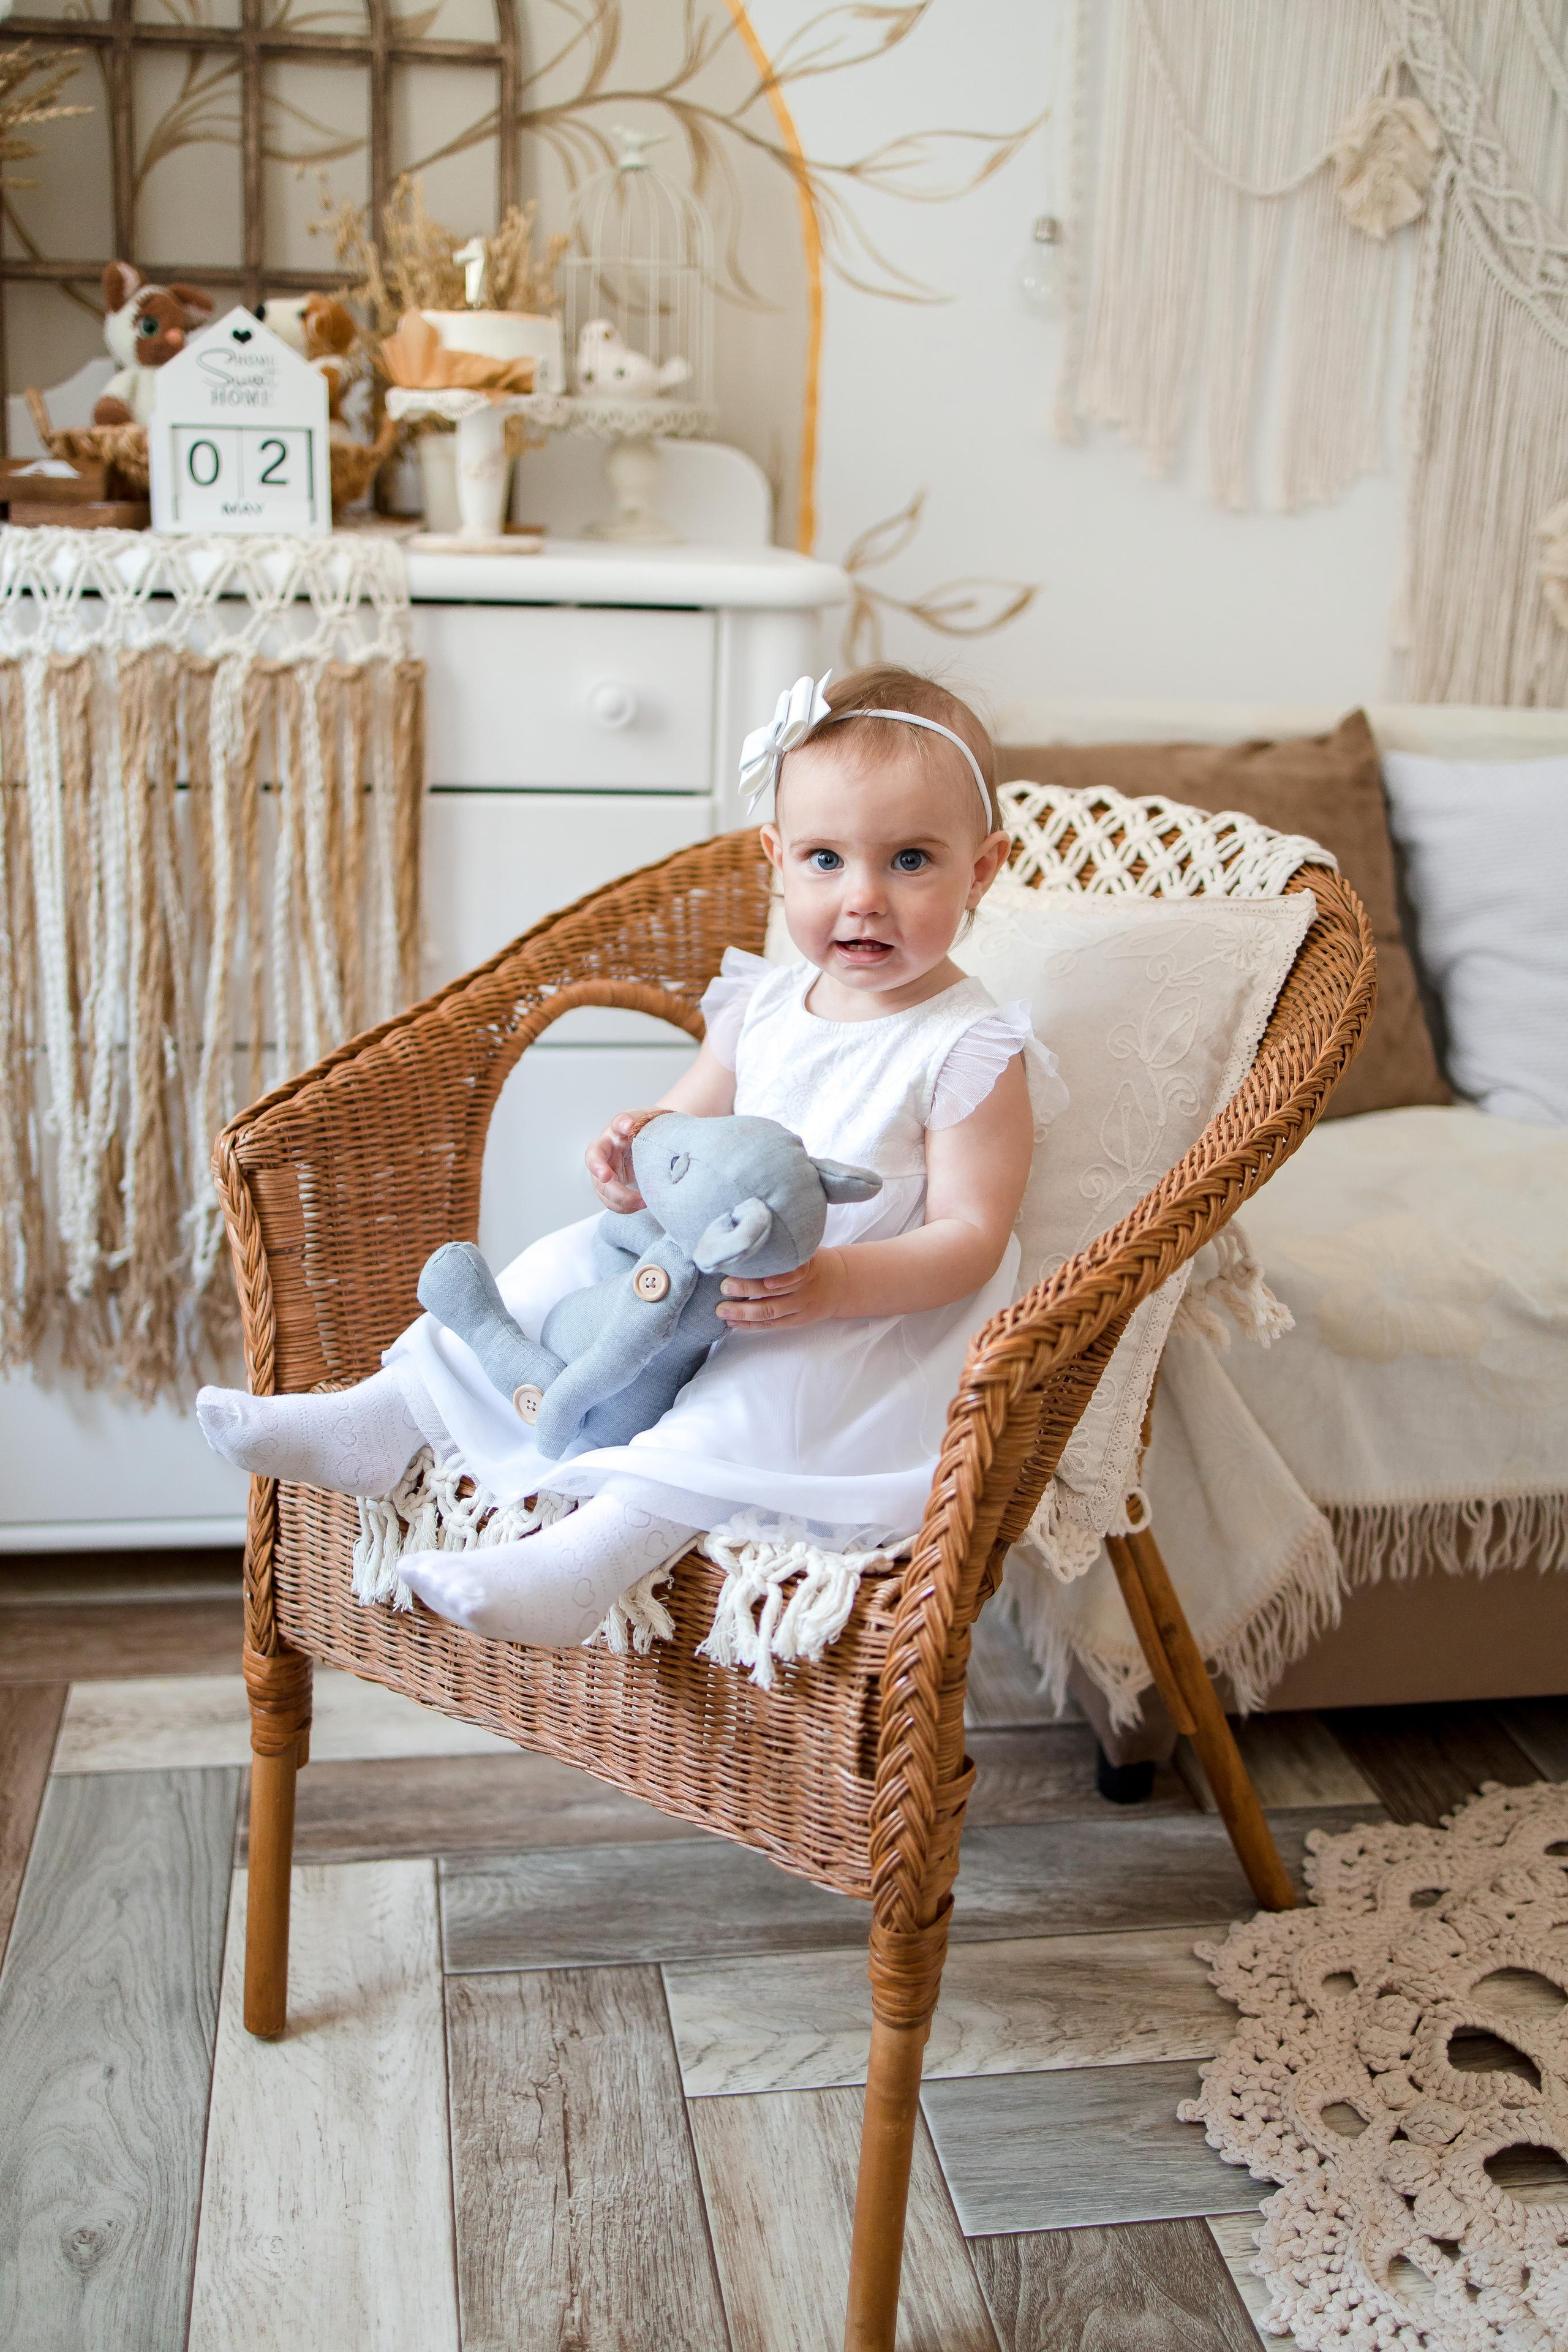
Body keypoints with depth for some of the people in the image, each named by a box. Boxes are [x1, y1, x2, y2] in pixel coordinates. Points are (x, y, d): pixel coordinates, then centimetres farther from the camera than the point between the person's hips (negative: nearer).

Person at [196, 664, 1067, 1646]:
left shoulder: (971, 1051, -14)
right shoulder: (765, 1003, 6)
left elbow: (970, 1237, -19)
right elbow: (692, 1118, 16)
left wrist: (829, 1286, -36)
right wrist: (643, 1148, -11)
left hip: (876, 1317, -7)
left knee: (773, 1382, -35)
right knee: (570, 1264, -3)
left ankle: (588, 1557, -47)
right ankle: (386, 1420, -1)